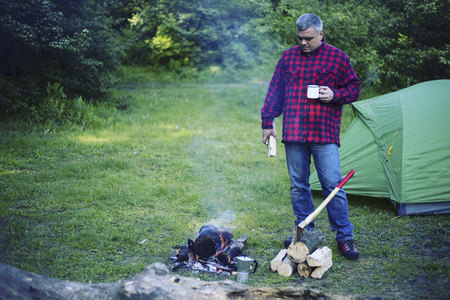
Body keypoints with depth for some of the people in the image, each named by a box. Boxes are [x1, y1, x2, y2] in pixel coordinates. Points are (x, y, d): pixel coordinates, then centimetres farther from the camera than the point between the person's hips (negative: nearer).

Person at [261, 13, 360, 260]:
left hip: (325, 134, -3)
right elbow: (275, 91, 14)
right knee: (298, 185, 7)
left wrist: (334, 94, -12)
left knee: (332, 185, -4)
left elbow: (353, 89, 9)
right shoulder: (288, 57, 11)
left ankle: (344, 237, 7)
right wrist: (267, 122, 10)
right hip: (293, 134, 3)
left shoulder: (337, 57, 4)